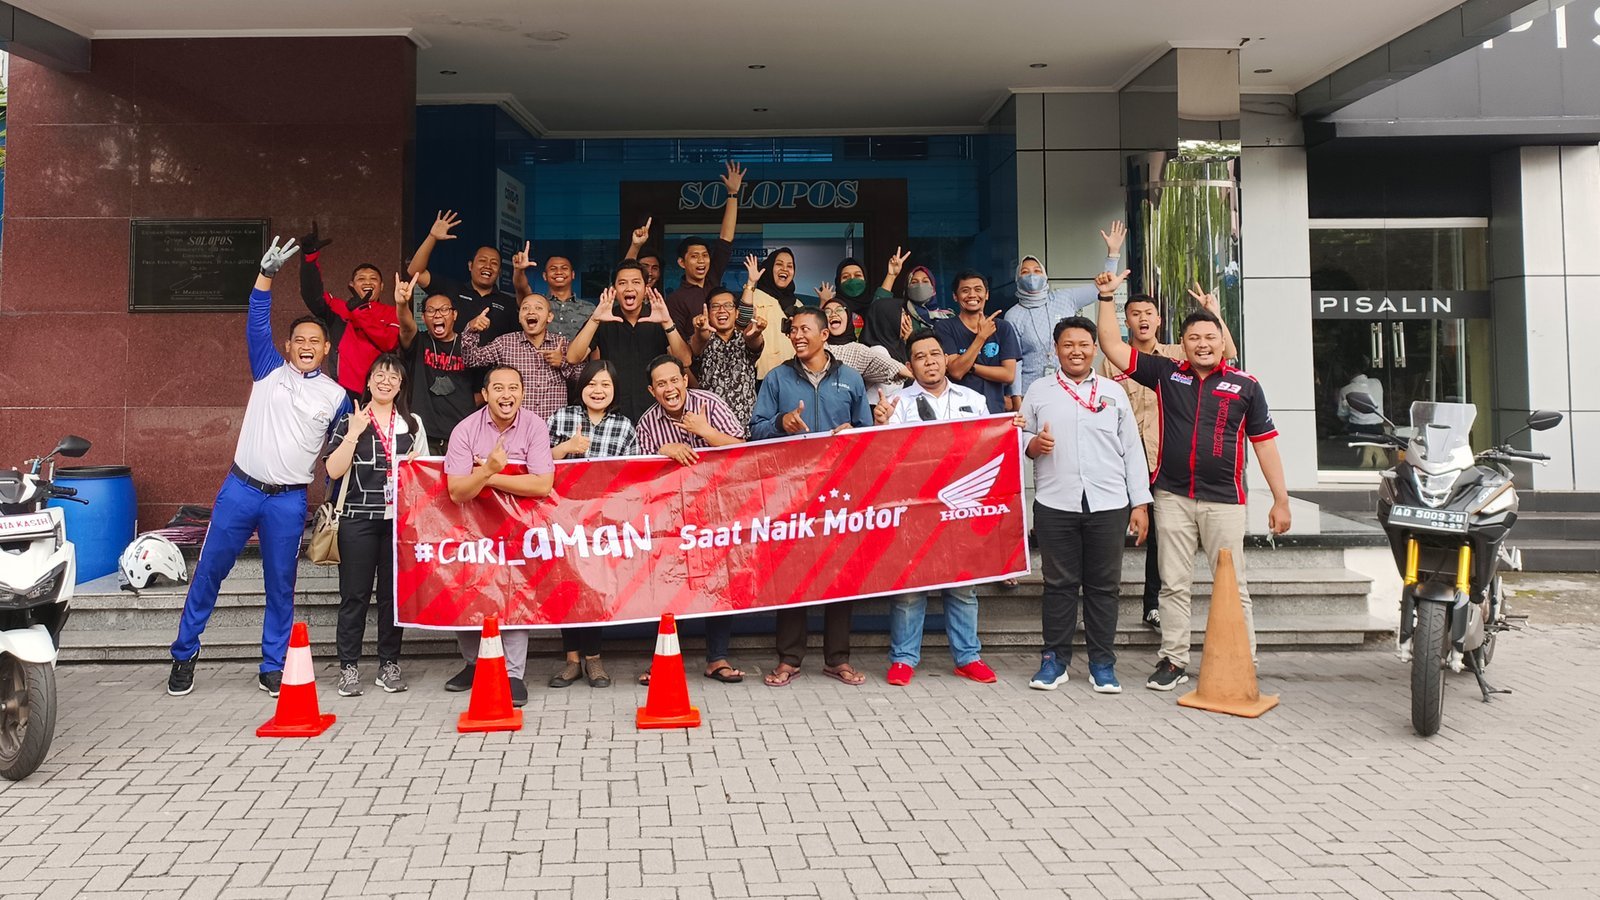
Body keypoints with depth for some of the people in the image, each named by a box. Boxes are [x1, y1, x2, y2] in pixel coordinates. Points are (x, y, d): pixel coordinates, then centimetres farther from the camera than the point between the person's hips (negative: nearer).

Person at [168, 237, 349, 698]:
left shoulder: (336, 396, 5)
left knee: (281, 585, 6)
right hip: (240, 489, 0)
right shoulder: (269, 371, 6)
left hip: (289, 501, 0)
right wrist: (267, 274, -15)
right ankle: (184, 655, 20)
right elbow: (257, 323, -5)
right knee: (208, 571, 6)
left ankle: (273, 667, 16)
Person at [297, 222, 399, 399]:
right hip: (344, 390, 0)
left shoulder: (392, 313, 11)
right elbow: (312, 295, -4)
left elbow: (389, 342, -8)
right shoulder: (339, 308, 13)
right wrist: (309, 255, -14)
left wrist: (360, 311, -12)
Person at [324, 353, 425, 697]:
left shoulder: (412, 423, 13)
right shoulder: (350, 422, 5)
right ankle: (349, 666, 6)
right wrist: (354, 433, -11)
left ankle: (389, 664, 12)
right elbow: (334, 470, -5)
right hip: (358, 518, -2)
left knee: (393, 593, 4)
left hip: (399, 519, 2)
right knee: (354, 594, 0)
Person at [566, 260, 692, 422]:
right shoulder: (602, 321, 1)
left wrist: (667, 323, -26)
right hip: (613, 414, 0)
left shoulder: (658, 320, 1)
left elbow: (685, 361, -11)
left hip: (654, 413, 0)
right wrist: (594, 320, -24)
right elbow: (573, 358, -11)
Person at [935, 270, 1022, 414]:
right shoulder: (944, 327, 0)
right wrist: (981, 336, -12)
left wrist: (970, 367, -9)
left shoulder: (1002, 328, 7)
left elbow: (1009, 375, -2)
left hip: (994, 409, 2)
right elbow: (956, 372, -11)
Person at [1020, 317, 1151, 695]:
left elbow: (1132, 450, 11)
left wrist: (1140, 503, 5)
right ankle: (1054, 660, 14)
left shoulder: (1113, 392, 12)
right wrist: (1033, 444, -13)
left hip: (1108, 506, 1)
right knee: (1059, 584, 4)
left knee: (1104, 586, 5)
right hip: (1055, 505, -1)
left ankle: (1102, 664, 14)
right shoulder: (1038, 391, 9)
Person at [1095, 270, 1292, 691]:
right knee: (1173, 584, 8)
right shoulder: (1166, 374, 4)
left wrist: (1281, 500, 2)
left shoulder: (1245, 384, 1)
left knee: (1233, 586, 3)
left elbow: (1264, 442, 3)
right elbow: (1113, 347, 3)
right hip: (1172, 497, 2)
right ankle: (1173, 660, 18)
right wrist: (1108, 297, -3)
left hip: (1224, 500, -1)